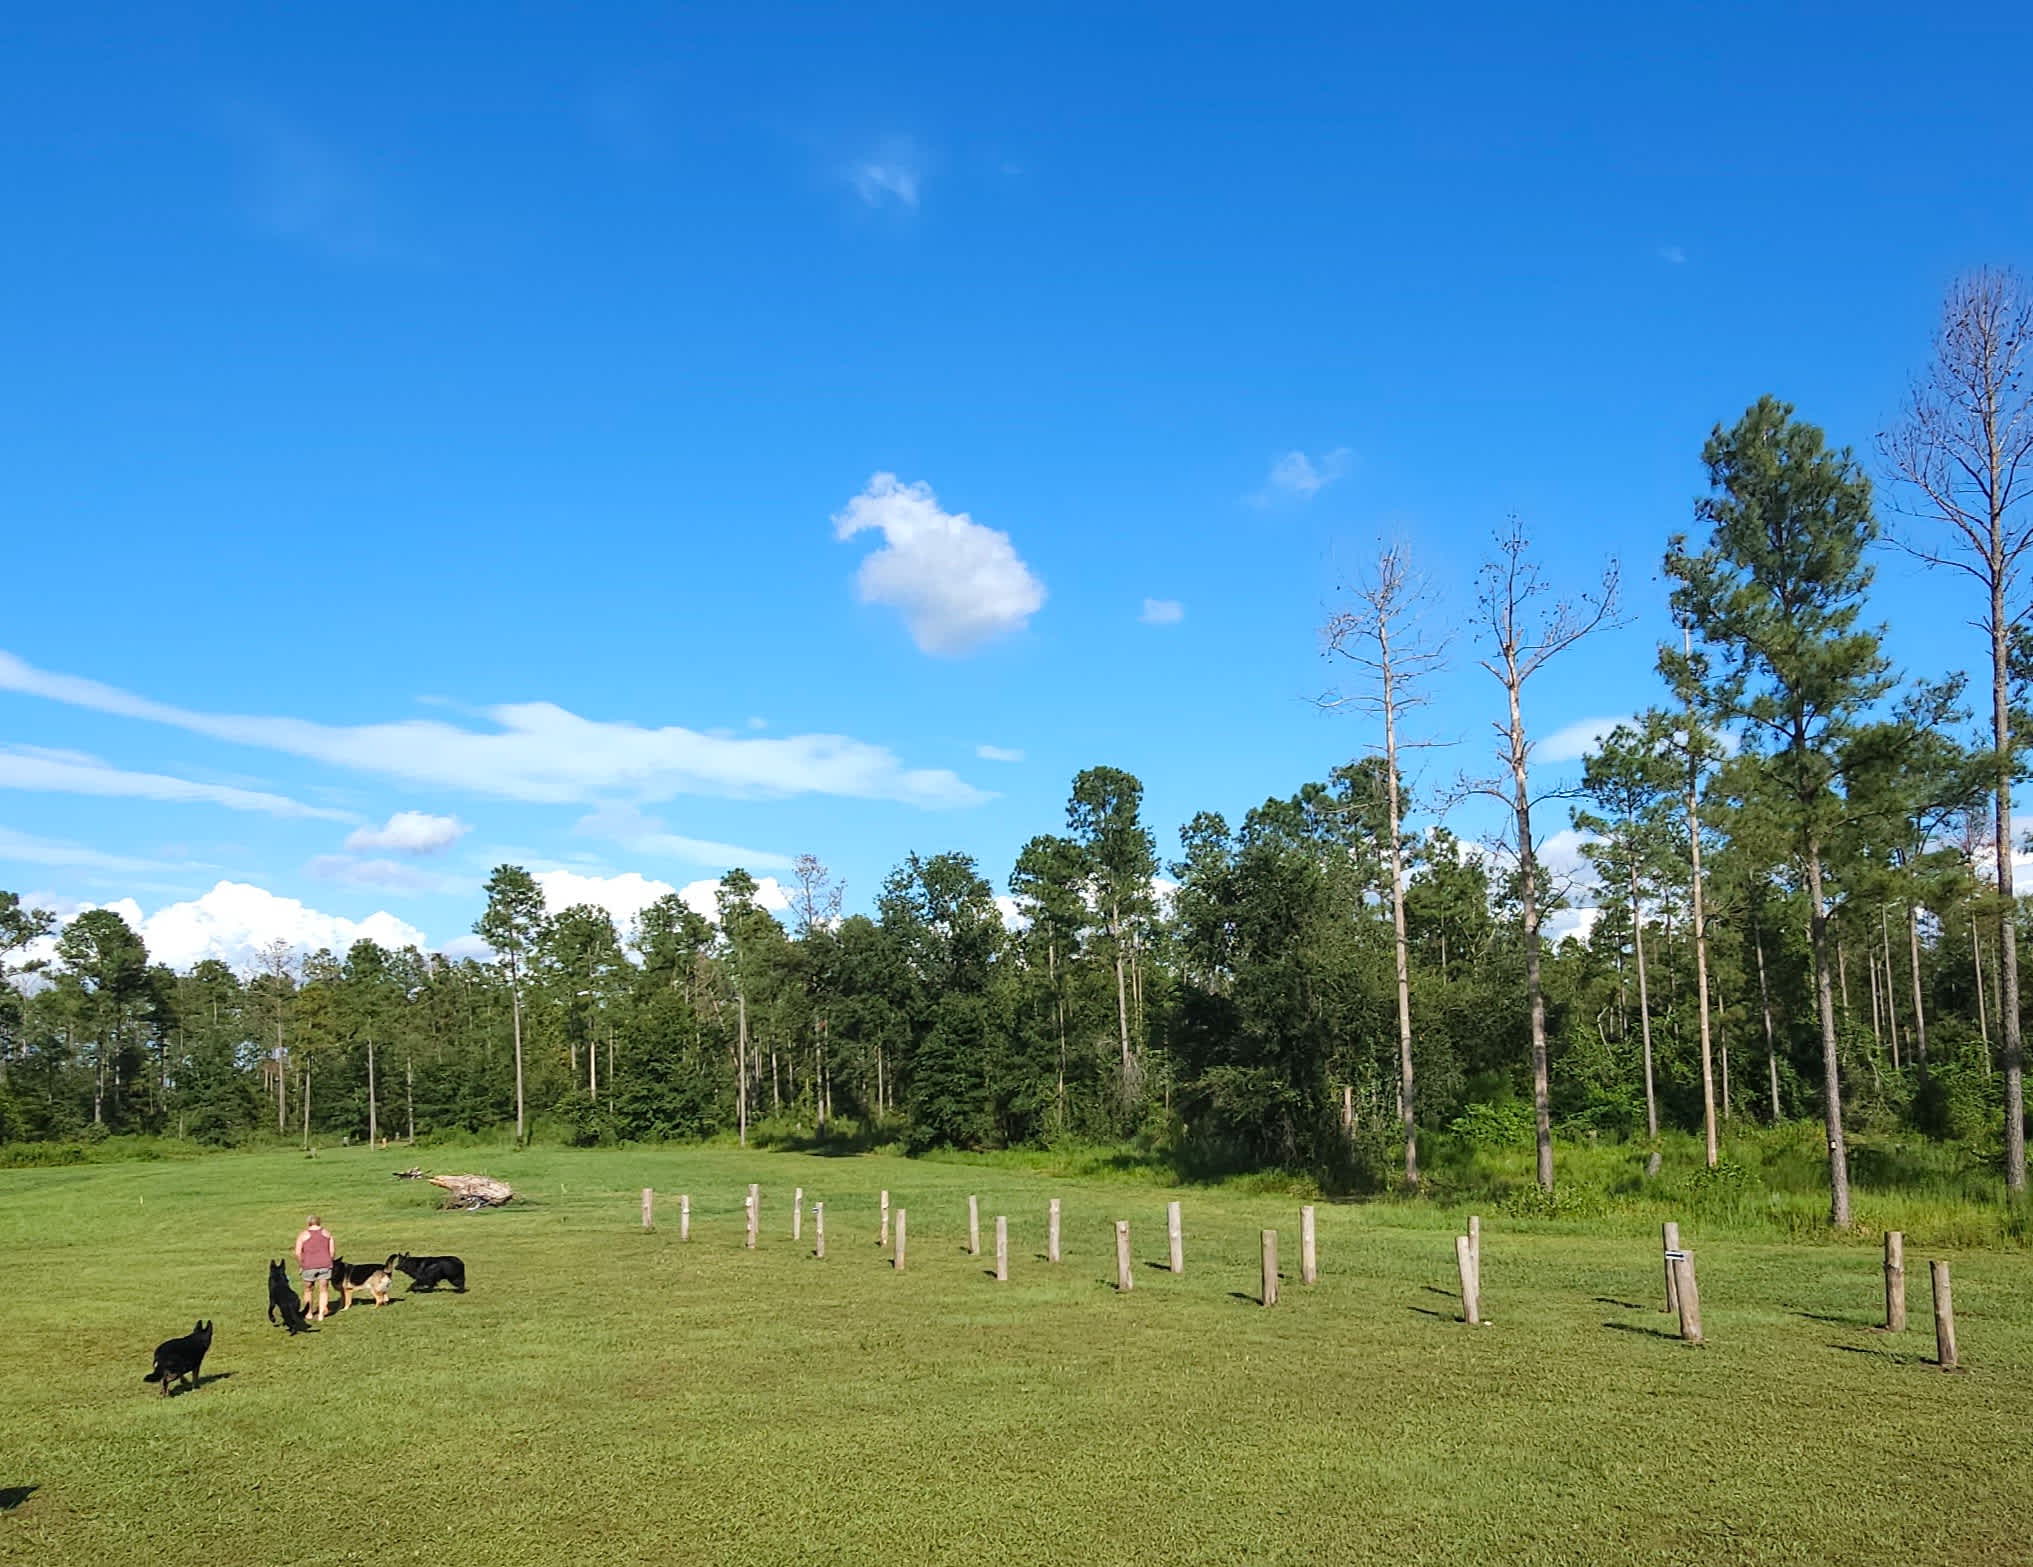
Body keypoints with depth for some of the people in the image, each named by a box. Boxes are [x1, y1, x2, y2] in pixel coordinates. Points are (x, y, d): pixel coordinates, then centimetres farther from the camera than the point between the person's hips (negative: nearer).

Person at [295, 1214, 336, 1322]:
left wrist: (300, 1265, 6)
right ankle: (321, 1314, 0)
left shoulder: (303, 1235, -1)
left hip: (309, 1266, -1)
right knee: (323, 1290, 8)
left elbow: (298, 1253, -7)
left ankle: (308, 1313, 27)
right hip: (325, 1264, 1)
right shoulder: (327, 1233, 5)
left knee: (308, 1290, 18)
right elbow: (332, 1249, 2)